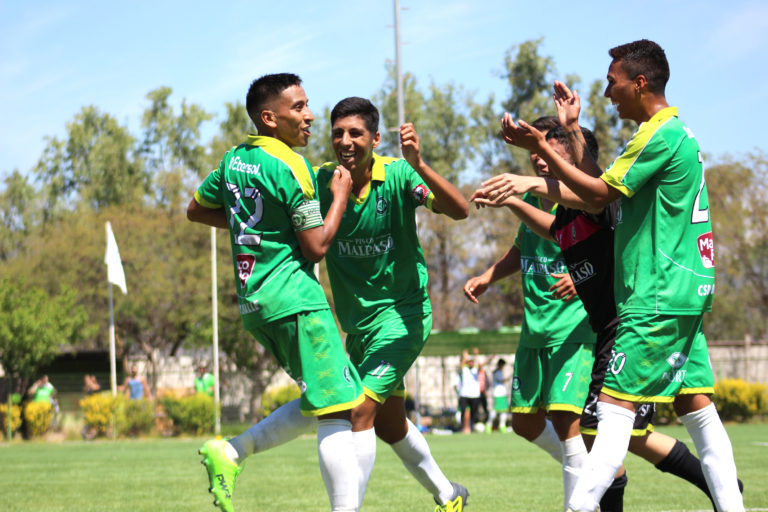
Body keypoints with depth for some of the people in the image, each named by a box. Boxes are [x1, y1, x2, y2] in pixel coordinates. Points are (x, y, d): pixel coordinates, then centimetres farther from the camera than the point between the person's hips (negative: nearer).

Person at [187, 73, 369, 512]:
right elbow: (316, 247, -12)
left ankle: (231, 452, 11)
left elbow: (196, 211, 25)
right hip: (295, 300, -9)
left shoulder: (234, 159, 11)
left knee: (319, 405, 18)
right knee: (338, 412, -10)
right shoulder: (290, 166, -13)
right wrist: (341, 196, -1)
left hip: (254, 305, 9)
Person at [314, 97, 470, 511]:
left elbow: (460, 210, -29)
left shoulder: (397, 175, -17)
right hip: (356, 322, 6)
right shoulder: (321, 181, -7)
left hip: (401, 313, -6)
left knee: (361, 411, -20)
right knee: (388, 426, 19)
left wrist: (418, 165, -43)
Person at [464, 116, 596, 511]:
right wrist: (486, 277, 16)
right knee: (524, 421, 13)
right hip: (534, 329, 8)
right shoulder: (530, 199, 10)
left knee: (563, 416, -19)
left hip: (575, 326, -8)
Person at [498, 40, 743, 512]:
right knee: (697, 407, 8)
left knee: (616, 404, -12)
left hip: (659, 297, -10)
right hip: (686, 293, 10)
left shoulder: (659, 135, -14)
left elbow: (599, 195, -12)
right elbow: (604, 187, 19)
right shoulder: (678, 131, 17)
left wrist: (541, 147, -9)